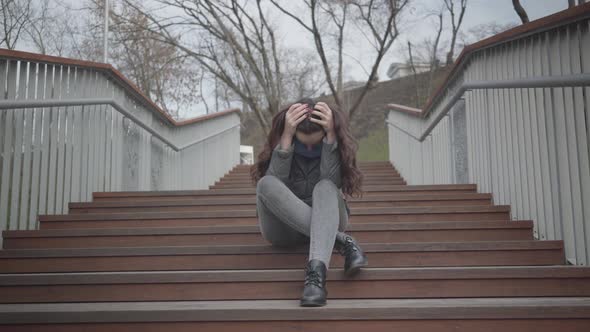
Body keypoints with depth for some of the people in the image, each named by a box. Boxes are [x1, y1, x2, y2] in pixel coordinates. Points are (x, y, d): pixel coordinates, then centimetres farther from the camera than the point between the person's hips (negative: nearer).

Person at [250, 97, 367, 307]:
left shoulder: (336, 139, -8)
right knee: (266, 184, -31)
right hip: (284, 228, 0)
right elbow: (275, 181, -23)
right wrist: (287, 137, -31)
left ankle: (316, 271, -56)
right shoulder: (280, 139, -8)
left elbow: (331, 183, -23)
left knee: (325, 188, -33)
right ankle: (343, 242, -36)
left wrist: (331, 135, -30)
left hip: (326, 219, 0)